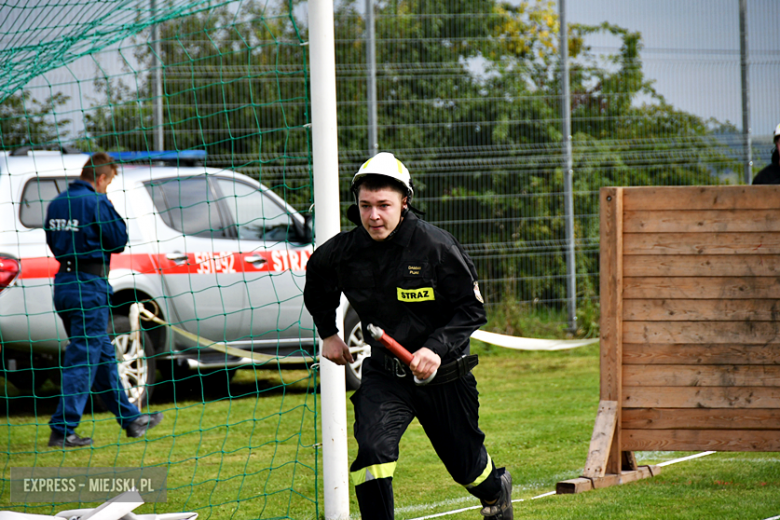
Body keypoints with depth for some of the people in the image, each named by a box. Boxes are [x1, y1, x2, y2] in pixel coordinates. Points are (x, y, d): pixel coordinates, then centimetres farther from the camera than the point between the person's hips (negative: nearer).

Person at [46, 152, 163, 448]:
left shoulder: (57, 203, 10)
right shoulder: (96, 203, -14)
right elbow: (119, 241, -8)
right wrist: (109, 211, 2)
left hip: (63, 283, 9)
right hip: (89, 286, -9)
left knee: (103, 356, 17)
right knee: (83, 360, -5)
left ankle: (130, 419, 26)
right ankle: (62, 430, -8)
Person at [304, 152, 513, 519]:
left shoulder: (437, 247, -19)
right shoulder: (343, 251, -10)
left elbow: (472, 309, -12)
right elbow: (316, 282, 16)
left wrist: (437, 348, -25)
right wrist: (328, 333, 16)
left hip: (443, 373, -2)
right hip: (383, 372, 2)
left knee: (465, 464, 15)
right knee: (372, 447, -24)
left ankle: (496, 490, 50)